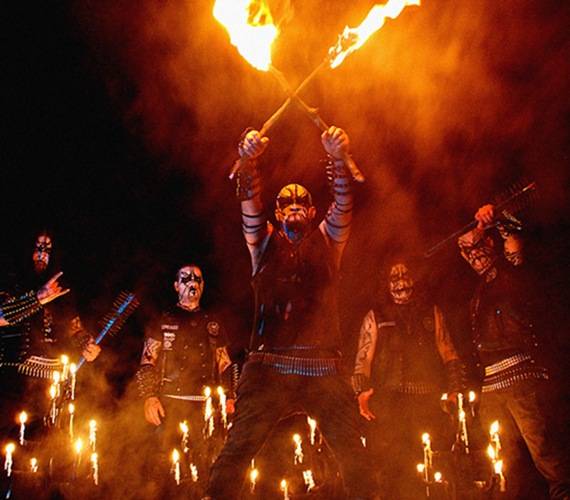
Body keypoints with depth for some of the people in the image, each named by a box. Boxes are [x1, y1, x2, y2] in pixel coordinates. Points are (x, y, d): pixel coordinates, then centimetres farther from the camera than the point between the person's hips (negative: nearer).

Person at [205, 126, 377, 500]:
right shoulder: (265, 242, 18)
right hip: (270, 364, -1)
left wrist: (338, 159, -17)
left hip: (324, 368, 1)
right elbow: (250, 204, 0)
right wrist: (249, 162, -19)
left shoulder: (327, 241, 19)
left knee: (352, 450, -8)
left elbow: (344, 205, 2)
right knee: (239, 447, -13)